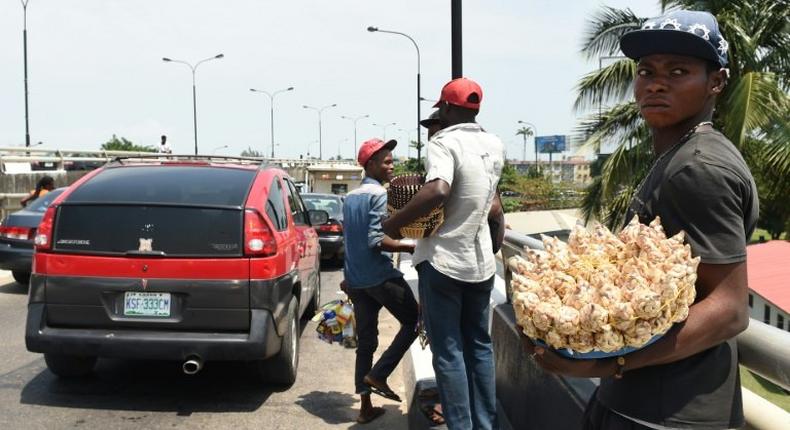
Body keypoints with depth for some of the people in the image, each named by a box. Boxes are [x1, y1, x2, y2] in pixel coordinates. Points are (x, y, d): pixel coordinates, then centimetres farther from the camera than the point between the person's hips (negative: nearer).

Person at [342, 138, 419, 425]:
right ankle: (378, 374, -1)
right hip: (381, 277, -8)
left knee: (365, 341, 10)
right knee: (413, 322, 5)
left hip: (355, 279, 8)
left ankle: (366, 406, 11)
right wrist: (411, 248, -18)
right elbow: (375, 240, -20)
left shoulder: (350, 198, 15)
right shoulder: (380, 194, -11)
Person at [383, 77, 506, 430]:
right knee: (479, 346, 16)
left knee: (448, 353, 0)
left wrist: (393, 223, -22)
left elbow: (437, 192, -33)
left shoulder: (443, 143, -15)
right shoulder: (495, 145, 9)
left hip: (443, 261, -7)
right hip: (481, 262, 7)